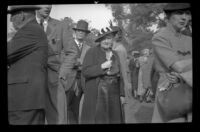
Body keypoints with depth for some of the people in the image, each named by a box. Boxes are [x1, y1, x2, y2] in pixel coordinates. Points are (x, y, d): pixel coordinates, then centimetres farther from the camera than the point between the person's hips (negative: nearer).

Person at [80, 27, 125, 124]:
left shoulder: (114, 55, 11)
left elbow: (119, 76, 14)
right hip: (96, 95, -5)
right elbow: (85, 72, -12)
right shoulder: (92, 52, -5)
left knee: (112, 119, 3)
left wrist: (122, 94, 10)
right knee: (95, 119, -5)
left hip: (112, 95, 5)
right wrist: (102, 66, -21)